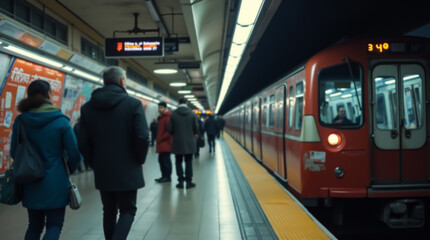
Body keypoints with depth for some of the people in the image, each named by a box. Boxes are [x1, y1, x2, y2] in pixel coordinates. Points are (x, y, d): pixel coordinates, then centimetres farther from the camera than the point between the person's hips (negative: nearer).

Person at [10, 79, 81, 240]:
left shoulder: (20, 121, -2)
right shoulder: (60, 121, -11)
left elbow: (14, 153, 4)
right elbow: (74, 153, -9)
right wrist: (68, 170, 11)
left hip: (30, 184, 4)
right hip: (55, 183, -3)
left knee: (34, 225, 19)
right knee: (54, 225, 8)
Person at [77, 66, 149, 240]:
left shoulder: (87, 108, 3)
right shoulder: (133, 104, -9)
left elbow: (83, 143, 2)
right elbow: (142, 137, -15)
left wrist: (94, 163, 13)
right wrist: (140, 160, 1)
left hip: (102, 172, 4)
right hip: (127, 171, -4)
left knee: (109, 211, 17)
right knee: (127, 210, 8)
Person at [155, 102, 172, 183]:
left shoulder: (168, 117, -15)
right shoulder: (162, 117, 18)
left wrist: (162, 138, -14)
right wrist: (159, 139, 15)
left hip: (166, 143, -10)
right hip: (162, 144, 10)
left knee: (166, 160, -5)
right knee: (161, 159, 12)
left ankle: (167, 177, 2)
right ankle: (164, 176, 20)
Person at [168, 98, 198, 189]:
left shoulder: (173, 114, -6)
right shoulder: (192, 114, -5)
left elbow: (169, 129, -5)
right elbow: (196, 128, -3)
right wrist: (194, 134, 19)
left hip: (178, 142, 0)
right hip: (189, 142, 1)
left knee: (179, 162, 8)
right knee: (188, 162, 7)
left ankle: (181, 181, 7)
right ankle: (189, 181, 8)